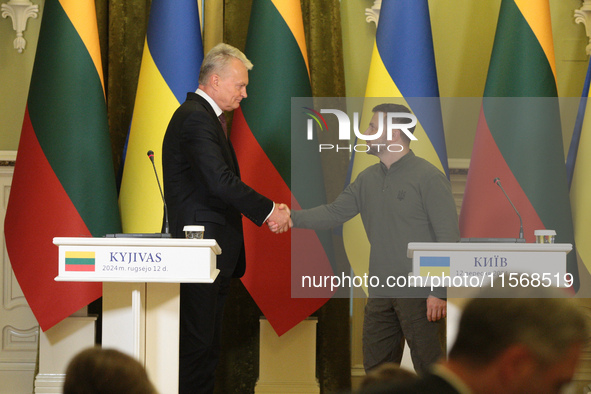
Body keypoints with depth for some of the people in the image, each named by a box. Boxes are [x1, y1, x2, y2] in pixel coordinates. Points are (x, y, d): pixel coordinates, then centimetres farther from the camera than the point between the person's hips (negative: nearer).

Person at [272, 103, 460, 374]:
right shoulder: (368, 179, 13)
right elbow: (335, 212, 7)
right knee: (376, 366, 12)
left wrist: (440, 290, -16)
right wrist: (294, 218, -8)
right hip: (380, 292, 7)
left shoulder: (428, 177, -9)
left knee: (428, 366, -3)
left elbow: (449, 237, -12)